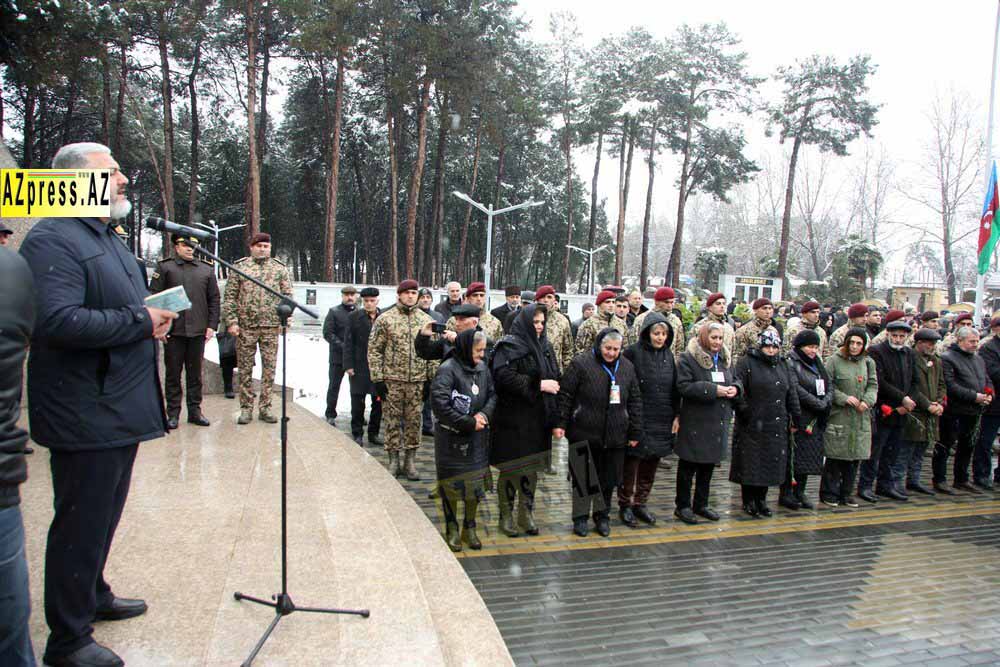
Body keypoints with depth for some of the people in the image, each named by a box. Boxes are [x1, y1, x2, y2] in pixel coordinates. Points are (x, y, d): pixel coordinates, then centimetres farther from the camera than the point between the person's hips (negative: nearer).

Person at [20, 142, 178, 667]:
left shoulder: (110, 240, 17)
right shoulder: (53, 240, -17)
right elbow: (59, 322, -29)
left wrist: (154, 318, 7)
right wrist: (141, 322, -21)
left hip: (120, 411, 10)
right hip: (86, 417, -10)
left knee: (102, 517, 23)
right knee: (82, 525, 2)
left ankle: (92, 597, 41)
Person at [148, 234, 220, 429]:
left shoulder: (207, 270, 11)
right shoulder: (164, 267, 3)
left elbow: (214, 300, 10)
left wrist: (211, 325, 2)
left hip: (198, 331, 2)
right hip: (173, 331, -2)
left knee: (195, 373, 9)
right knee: (173, 373, 4)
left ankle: (195, 411, 18)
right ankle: (173, 413, 12)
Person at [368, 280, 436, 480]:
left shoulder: (426, 320, 7)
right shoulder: (385, 319, -1)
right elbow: (374, 350, -2)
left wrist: (431, 378, 5)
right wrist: (378, 379, -7)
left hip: (418, 381, 2)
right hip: (392, 380, -2)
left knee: (414, 422, 7)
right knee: (392, 421, 5)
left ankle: (410, 461, 19)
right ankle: (394, 461, 17)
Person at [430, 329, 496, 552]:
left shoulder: (482, 367, 3)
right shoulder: (448, 370, -16)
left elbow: (492, 395, 10)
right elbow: (439, 404, -22)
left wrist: (484, 414, -10)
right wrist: (468, 423, -18)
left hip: (477, 436, 5)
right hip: (452, 437, -5)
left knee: (475, 481, 10)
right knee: (451, 482, 7)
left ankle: (469, 528, 27)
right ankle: (452, 529, 24)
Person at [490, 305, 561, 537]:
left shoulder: (544, 346, 13)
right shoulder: (509, 346, -10)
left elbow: (555, 377, 19)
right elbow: (504, 376, -22)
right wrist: (538, 385, -21)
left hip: (538, 419, 7)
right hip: (513, 418, -7)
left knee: (532, 468, 13)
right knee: (510, 468, 3)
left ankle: (526, 515, 25)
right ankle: (506, 516, 17)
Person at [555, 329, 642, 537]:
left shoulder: (627, 367, 8)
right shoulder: (581, 363, -6)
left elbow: (635, 401, 12)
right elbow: (565, 395, -5)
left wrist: (635, 432, 10)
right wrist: (561, 423, -9)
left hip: (615, 436, 4)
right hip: (584, 434, -3)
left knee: (608, 479, 10)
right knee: (583, 478, 6)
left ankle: (602, 516, 27)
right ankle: (580, 517, 20)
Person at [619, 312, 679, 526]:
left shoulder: (668, 355, 10)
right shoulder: (632, 353, -8)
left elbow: (675, 388, 14)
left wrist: (676, 415, 9)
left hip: (662, 421, 5)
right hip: (636, 419, -5)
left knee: (651, 464, 12)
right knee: (631, 463, 2)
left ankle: (640, 503, 25)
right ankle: (625, 505, 16)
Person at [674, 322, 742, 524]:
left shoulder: (724, 359, 13)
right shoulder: (688, 358, -10)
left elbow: (735, 380, 23)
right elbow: (684, 386, -20)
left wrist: (735, 388, -2)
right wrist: (713, 390, -24)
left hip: (718, 421, 7)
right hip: (695, 422, -7)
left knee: (708, 466, 16)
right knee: (688, 466, 2)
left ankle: (701, 505, 28)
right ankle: (682, 506, 13)